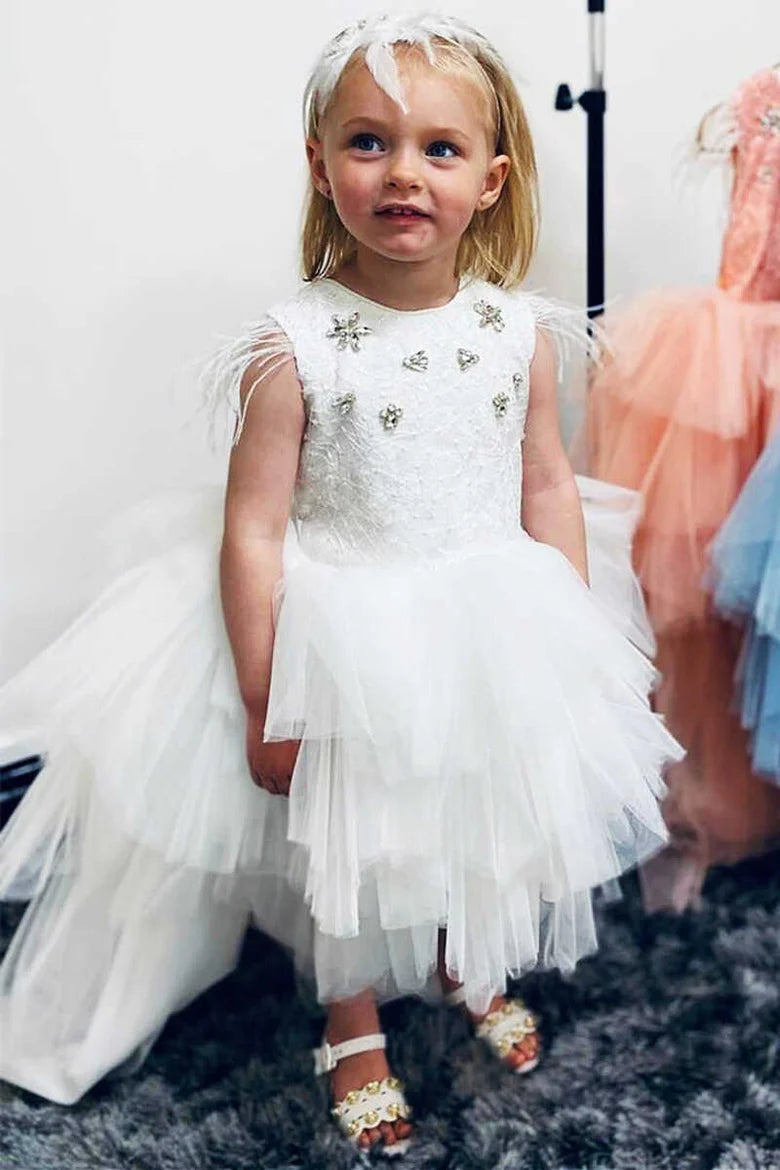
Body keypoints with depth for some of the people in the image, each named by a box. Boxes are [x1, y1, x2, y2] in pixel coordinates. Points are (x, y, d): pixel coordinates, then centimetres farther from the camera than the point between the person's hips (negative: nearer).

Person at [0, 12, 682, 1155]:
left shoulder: (519, 332, -8)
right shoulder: (294, 348, -19)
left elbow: (549, 487, 1)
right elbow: (253, 529, -16)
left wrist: (574, 643, 1)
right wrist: (264, 703, -15)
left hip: (494, 636, 4)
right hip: (345, 646, -3)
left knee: (485, 826, 22)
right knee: (346, 847, 15)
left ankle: (471, 967, 53)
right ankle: (353, 1024, 43)